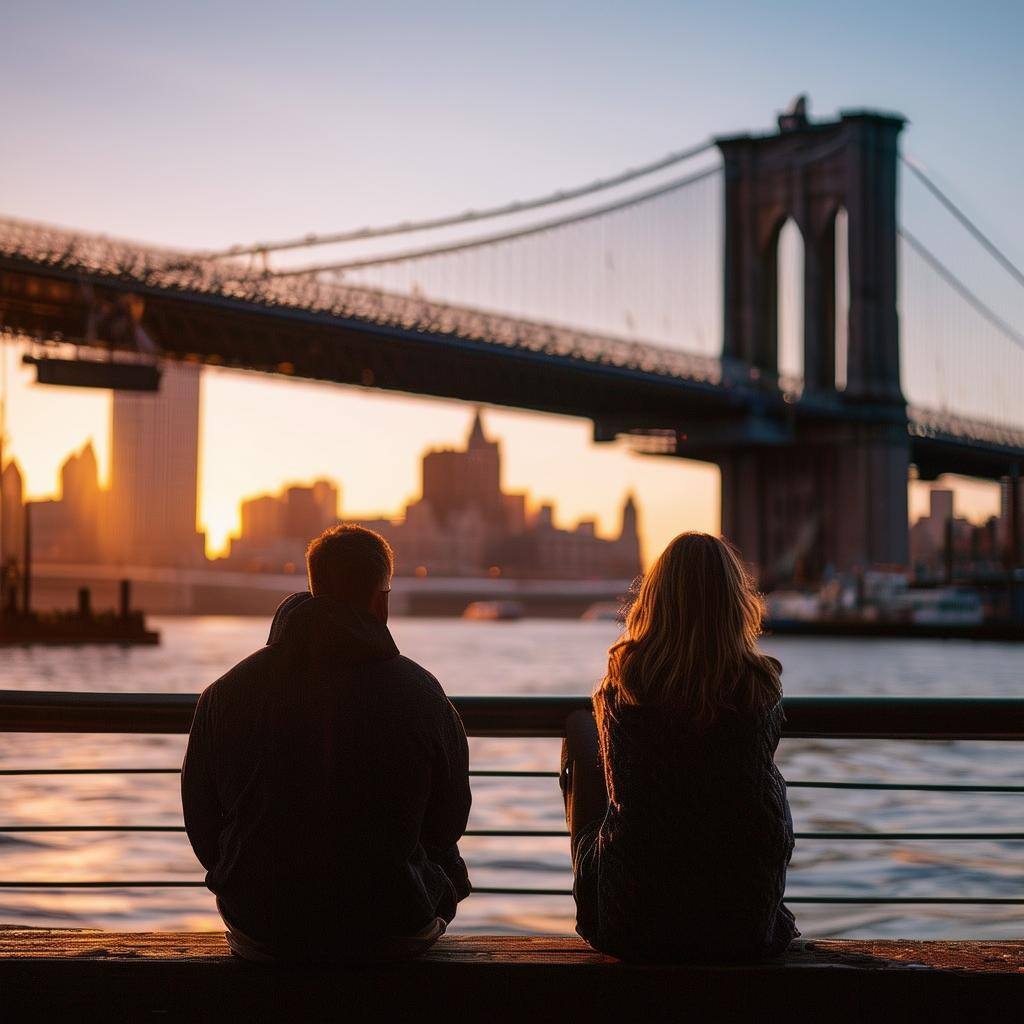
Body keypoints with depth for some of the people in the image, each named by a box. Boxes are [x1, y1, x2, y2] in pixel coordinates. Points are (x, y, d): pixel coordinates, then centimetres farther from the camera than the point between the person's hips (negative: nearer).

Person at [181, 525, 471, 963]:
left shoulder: (225, 695, -6)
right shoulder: (423, 695, -12)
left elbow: (202, 831, 2)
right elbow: (448, 825, 1)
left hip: (260, 938, 3)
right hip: (393, 935, -3)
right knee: (447, 865, 29)